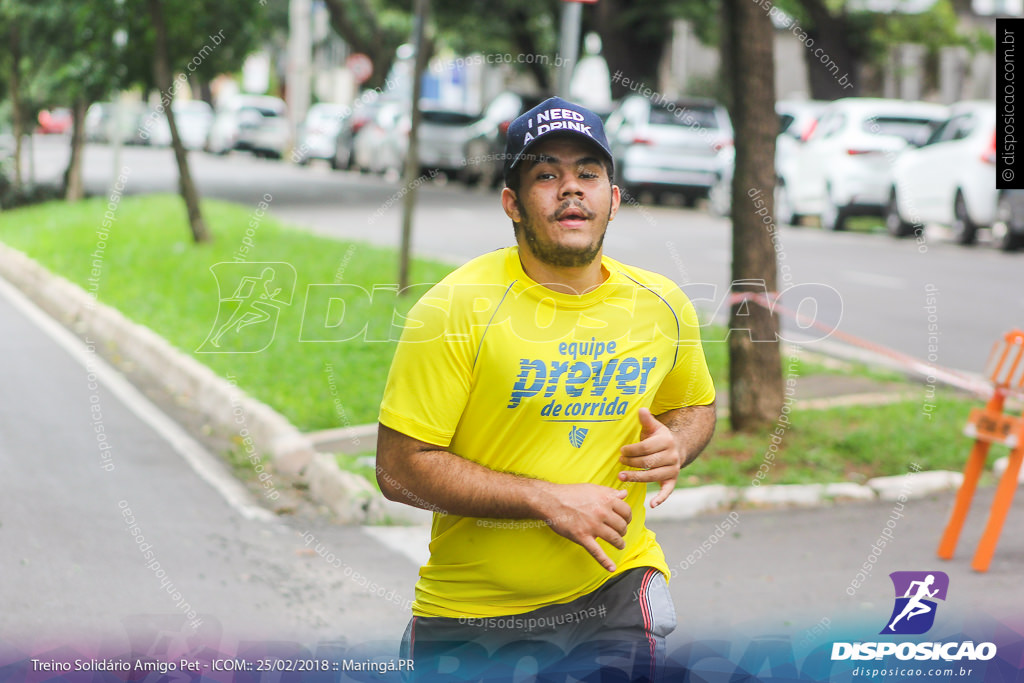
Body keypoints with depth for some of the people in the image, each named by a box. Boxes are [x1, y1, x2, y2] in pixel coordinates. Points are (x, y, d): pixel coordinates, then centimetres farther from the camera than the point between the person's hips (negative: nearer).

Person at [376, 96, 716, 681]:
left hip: (616, 583, 2)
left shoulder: (663, 306, 3)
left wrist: (676, 444, -2)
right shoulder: (457, 307, -13)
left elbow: (697, 406, 22)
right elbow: (400, 468, -15)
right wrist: (548, 499, -19)